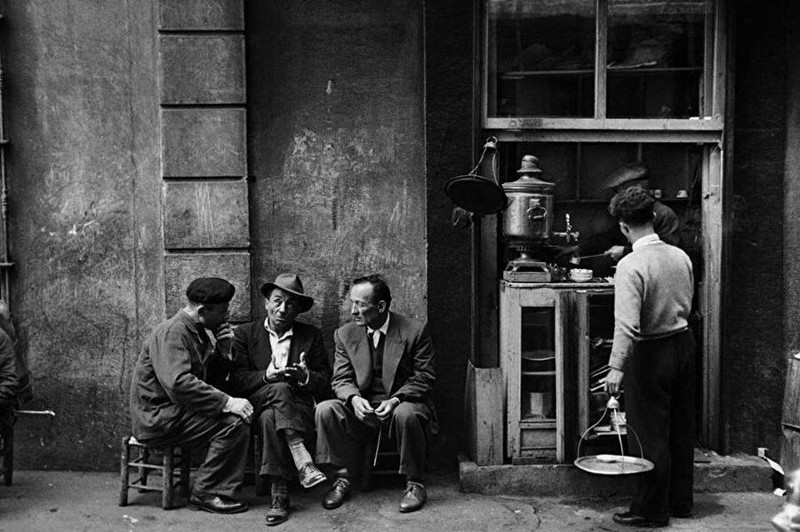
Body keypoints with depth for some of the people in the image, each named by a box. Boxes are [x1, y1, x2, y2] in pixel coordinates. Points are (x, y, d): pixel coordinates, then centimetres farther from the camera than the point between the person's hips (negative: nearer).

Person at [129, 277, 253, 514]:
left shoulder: (198, 331, 12)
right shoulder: (172, 332, -18)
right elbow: (178, 383, -31)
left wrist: (223, 350, -4)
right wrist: (227, 402, -31)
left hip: (174, 410, 9)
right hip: (157, 418, -9)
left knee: (242, 414, -2)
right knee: (233, 423, -21)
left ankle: (224, 491, -2)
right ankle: (204, 494, -8)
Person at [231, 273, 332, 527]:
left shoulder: (311, 335, 11)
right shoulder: (245, 334, 10)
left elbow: (326, 384, 5)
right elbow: (237, 380, -1)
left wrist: (306, 377, -16)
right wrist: (265, 376, -18)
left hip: (300, 410, 0)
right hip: (257, 406, 0)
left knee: (271, 418, -33)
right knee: (280, 388, -32)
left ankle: (279, 494, -30)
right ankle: (303, 462, -36)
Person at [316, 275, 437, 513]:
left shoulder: (415, 331, -8)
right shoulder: (345, 334, 3)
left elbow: (424, 378, -6)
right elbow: (341, 379, 3)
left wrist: (396, 400, -23)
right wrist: (354, 398, -21)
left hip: (403, 403, -3)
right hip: (363, 406, 3)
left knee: (405, 414, -37)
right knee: (325, 410, -22)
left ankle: (414, 483, -15)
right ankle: (341, 478, -7)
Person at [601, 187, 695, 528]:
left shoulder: (630, 265, -21)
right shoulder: (681, 257, 2)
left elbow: (627, 324, -27)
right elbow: (687, 305, 13)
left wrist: (616, 368, -25)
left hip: (650, 352, -7)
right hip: (684, 343, 7)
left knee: (650, 435, 5)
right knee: (681, 428, 18)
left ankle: (651, 510, 15)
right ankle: (681, 501, 31)